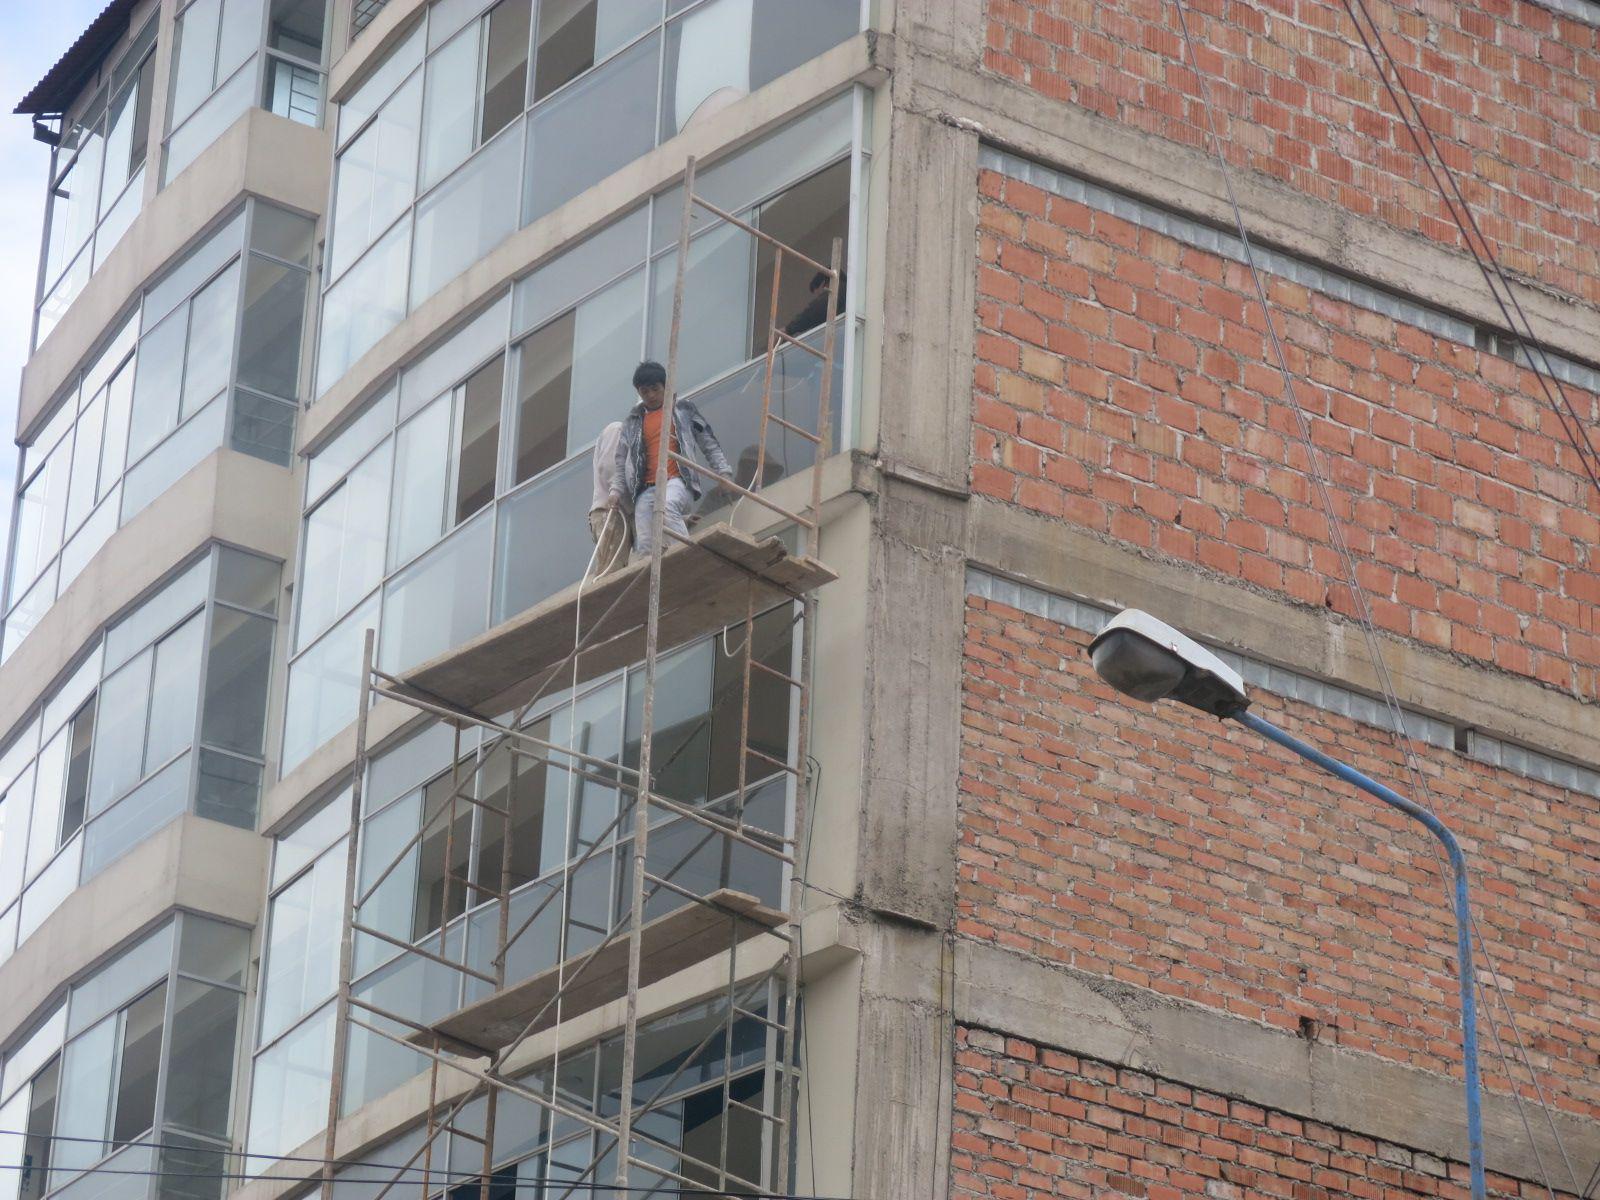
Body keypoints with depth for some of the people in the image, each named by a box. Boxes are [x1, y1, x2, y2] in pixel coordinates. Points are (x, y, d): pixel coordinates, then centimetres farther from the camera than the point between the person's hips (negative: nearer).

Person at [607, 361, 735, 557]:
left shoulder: (683, 410, 15)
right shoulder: (633, 422, 21)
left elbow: (708, 443, 14)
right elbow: (622, 459, 20)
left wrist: (723, 472, 3)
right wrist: (616, 489, 6)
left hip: (678, 481, -4)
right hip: (646, 489, 4)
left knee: (668, 506, -39)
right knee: (644, 546, -12)